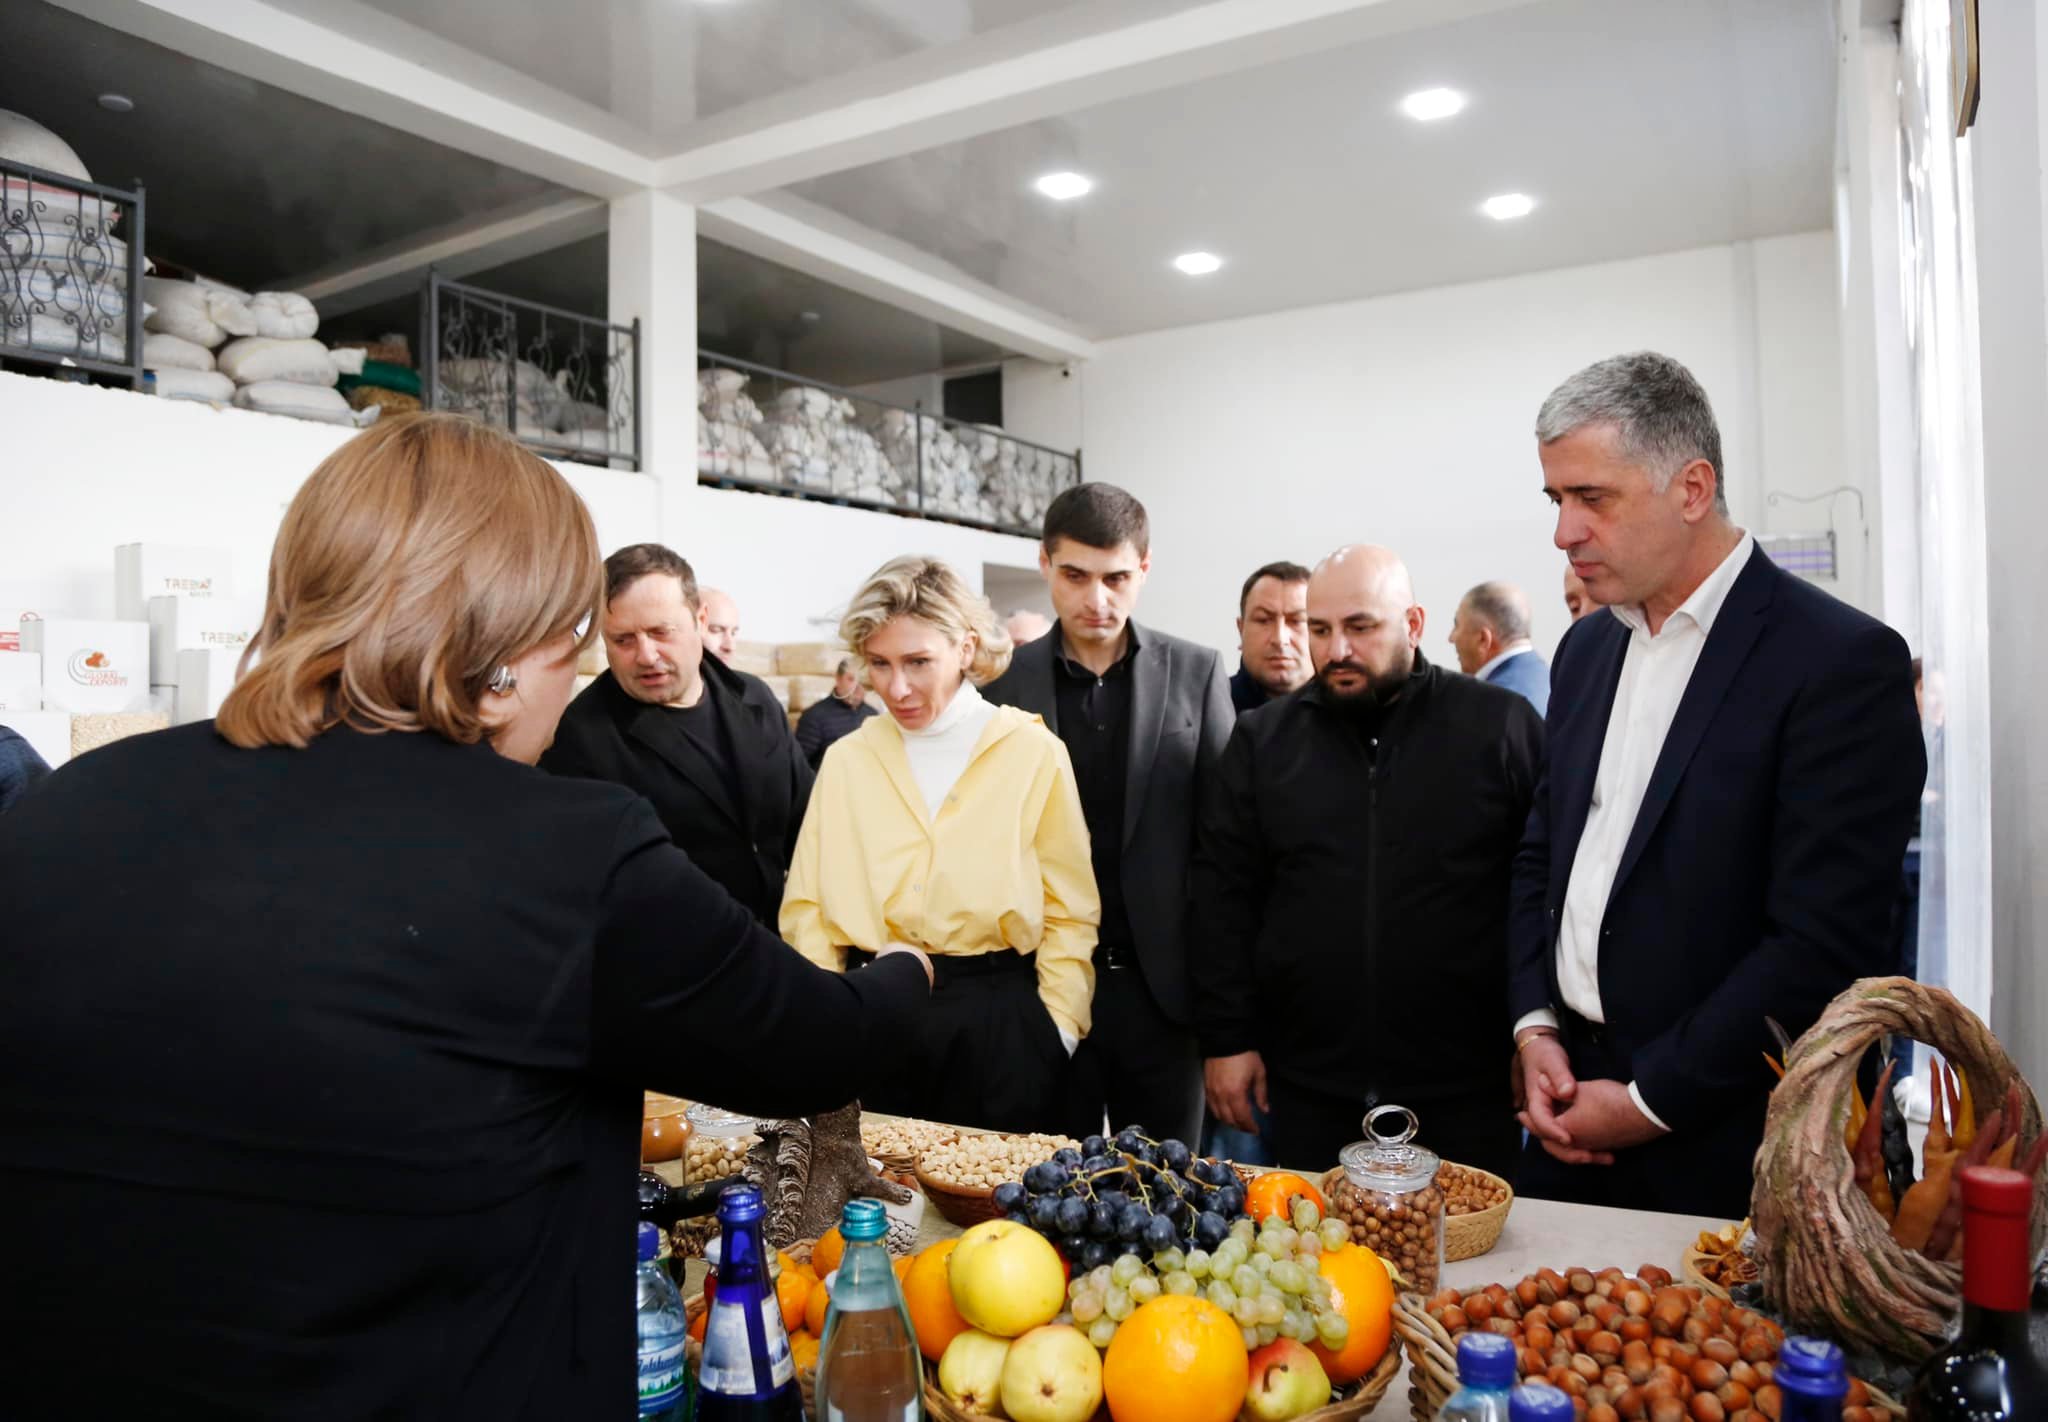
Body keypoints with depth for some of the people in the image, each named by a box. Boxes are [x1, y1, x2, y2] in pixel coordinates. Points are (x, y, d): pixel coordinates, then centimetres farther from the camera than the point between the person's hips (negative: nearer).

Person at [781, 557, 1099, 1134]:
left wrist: (1058, 1028, -8)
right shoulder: (846, 760, 4)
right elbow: (807, 906, 5)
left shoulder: (1035, 754, -3)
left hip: (998, 1020, -2)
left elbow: (1068, 912, -1)